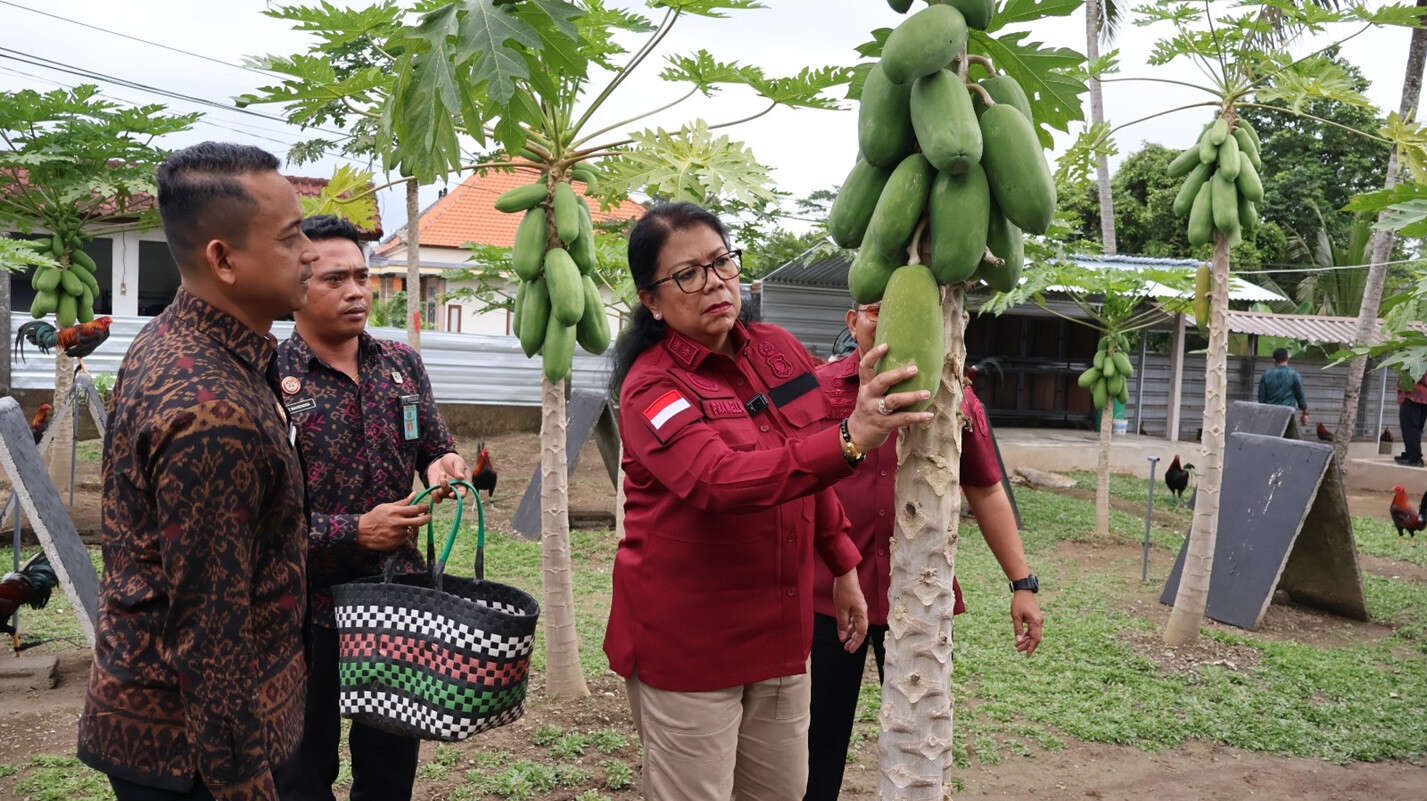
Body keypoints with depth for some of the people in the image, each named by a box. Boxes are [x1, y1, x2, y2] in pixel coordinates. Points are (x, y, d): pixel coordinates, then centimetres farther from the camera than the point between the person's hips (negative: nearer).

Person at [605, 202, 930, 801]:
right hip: (686, 637, -6)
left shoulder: (780, 350, 3)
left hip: (780, 629, 6)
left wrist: (843, 568, 16)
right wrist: (850, 440, -46)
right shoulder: (651, 386, -16)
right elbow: (720, 480, -35)